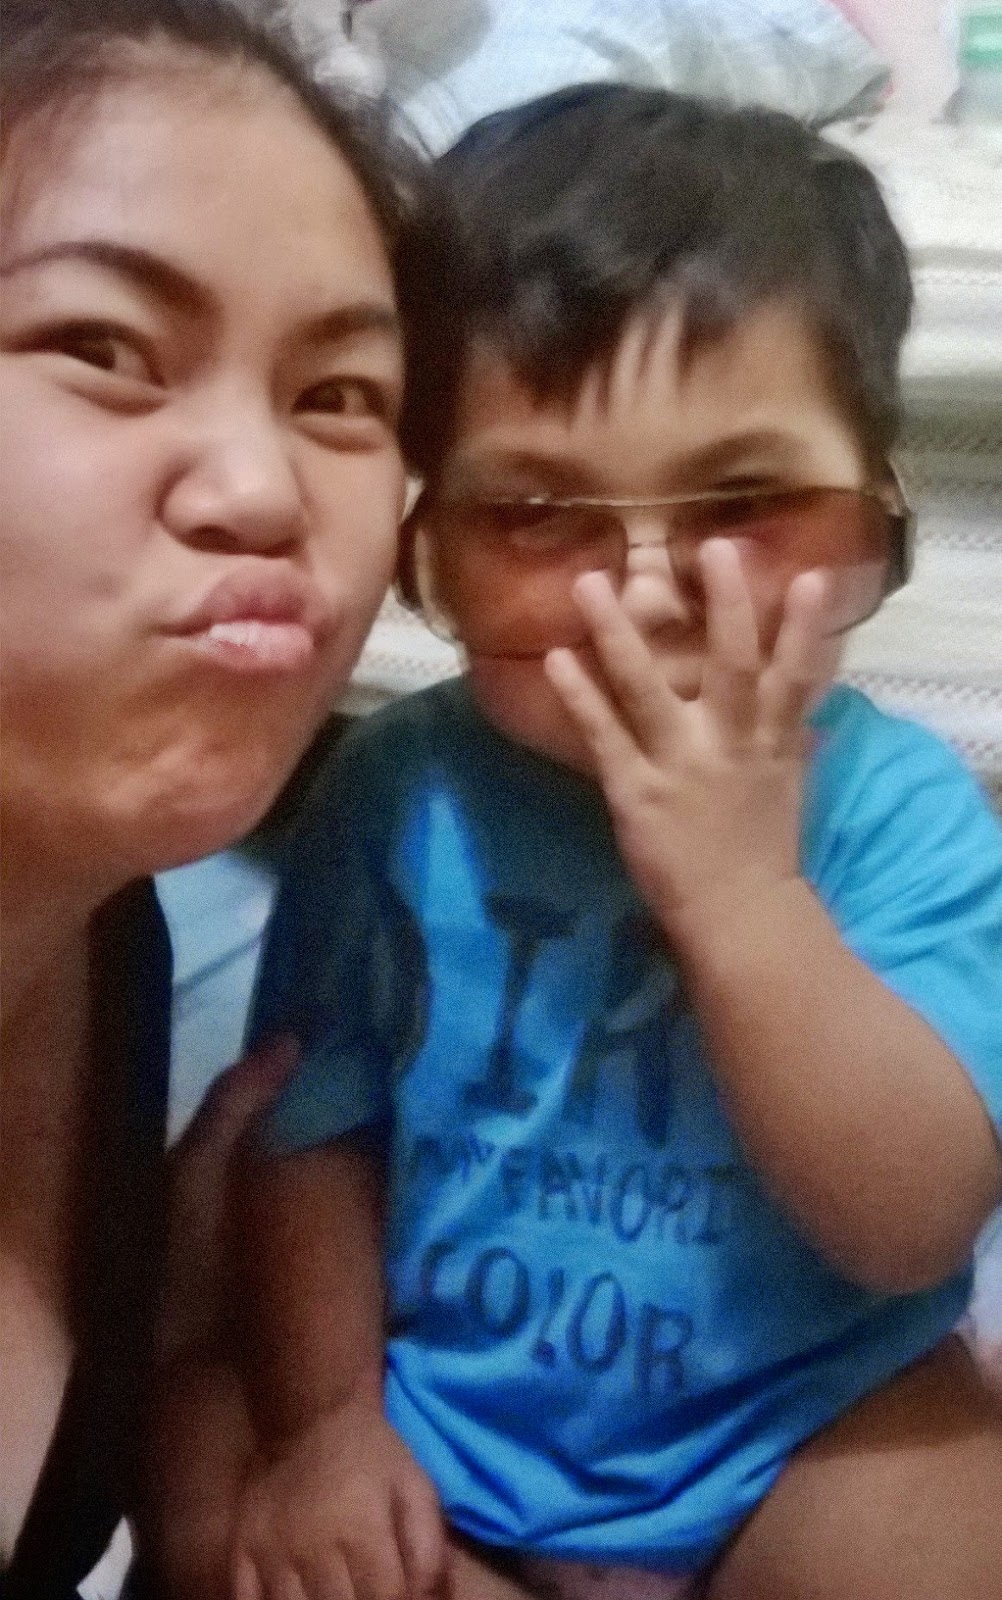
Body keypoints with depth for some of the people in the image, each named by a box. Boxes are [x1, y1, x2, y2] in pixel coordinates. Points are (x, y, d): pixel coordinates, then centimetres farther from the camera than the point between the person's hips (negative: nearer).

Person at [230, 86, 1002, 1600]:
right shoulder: (395, 794, -14)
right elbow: (311, 1135, -2)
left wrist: (739, 890, -35)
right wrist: (325, 1419, -7)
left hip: (802, 1412, -1)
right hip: (438, 1406, 2)